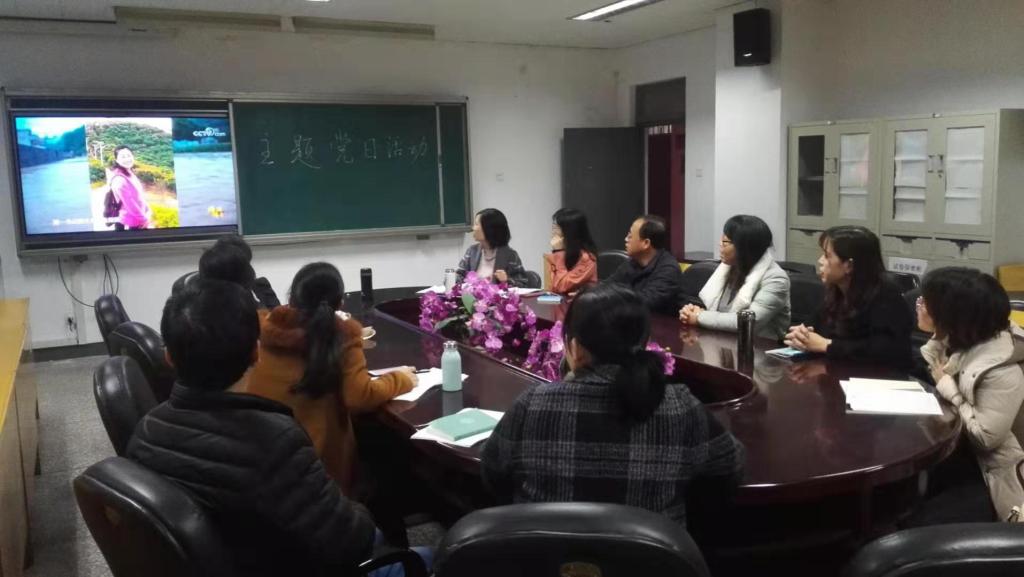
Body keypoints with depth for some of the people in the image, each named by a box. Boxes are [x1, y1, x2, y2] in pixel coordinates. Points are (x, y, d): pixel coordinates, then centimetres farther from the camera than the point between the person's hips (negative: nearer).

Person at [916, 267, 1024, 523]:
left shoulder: (1002, 370, -28)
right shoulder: (969, 338, -3)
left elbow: (985, 437, -26)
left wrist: (948, 387, -20)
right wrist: (935, 336, -9)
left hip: (990, 472, -8)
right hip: (966, 453, 8)